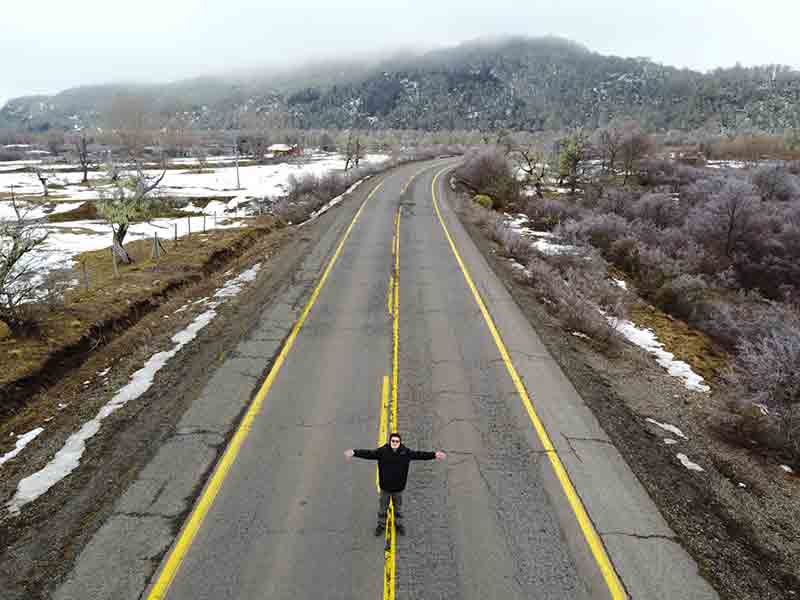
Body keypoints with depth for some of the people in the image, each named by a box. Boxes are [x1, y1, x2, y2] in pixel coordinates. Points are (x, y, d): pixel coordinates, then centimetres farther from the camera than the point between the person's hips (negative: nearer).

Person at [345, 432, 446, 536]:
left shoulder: (405, 452, -11)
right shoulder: (382, 451, -15)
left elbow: (419, 454, -11)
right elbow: (369, 454, -19)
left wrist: (434, 455, -17)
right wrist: (354, 453, -30)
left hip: (398, 487, 1)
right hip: (385, 487, -1)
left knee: (398, 509, 21)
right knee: (382, 508, 18)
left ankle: (399, 525, 44)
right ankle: (381, 525, 41)